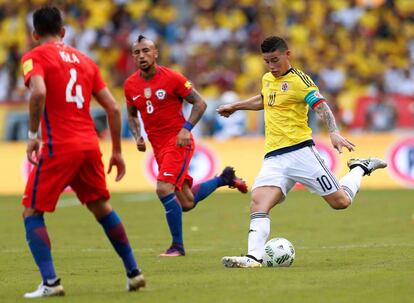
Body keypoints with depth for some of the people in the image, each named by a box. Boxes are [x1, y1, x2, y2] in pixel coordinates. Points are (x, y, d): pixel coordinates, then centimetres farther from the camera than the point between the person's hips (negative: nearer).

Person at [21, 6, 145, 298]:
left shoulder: (34, 57, 0)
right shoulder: (84, 60, 17)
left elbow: (39, 92, -22)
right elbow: (113, 107, 14)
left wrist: (33, 134, -13)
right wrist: (117, 152, 20)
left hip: (58, 148, -5)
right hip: (90, 145, 5)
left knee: (32, 213, 5)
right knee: (102, 208, 23)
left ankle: (50, 282, -8)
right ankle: (133, 272, 25)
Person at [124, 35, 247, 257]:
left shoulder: (172, 78, -11)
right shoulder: (130, 85, 3)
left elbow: (200, 103, -5)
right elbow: (132, 114, 19)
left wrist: (186, 129, -17)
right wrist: (137, 136, 1)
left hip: (178, 142, -6)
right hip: (158, 147, 6)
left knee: (164, 189, -23)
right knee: (187, 203, 9)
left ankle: (177, 246, -11)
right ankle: (224, 178, 36)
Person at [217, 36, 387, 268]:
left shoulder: (298, 80, -6)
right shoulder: (267, 79, 16)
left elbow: (321, 106, -18)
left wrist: (334, 132, -34)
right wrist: (235, 106, 41)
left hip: (299, 151, -6)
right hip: (273, 158, 6)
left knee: (340, 201, -1)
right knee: (258, 203, -18)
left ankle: (360, 169, 28)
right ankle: (254, 256, -29)